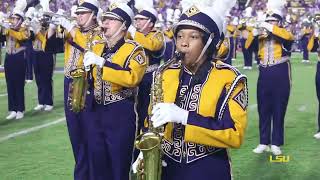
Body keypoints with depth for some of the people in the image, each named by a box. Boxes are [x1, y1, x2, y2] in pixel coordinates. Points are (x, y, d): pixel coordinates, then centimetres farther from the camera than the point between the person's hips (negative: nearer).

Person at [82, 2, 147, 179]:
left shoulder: (134, 49, -8)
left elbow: (133, 77, -25)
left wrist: (102, 62, -26)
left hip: (120, 115, -6)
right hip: (95, 112, 6)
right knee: (97, 165, 12)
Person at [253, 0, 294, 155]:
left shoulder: (284, 34, 1)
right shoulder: (261, 36, 11)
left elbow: (289, 37, -23)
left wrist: (270, 28, -23)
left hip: (280, 77, -3)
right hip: (264, 76, 3)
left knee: (279, 111, 2)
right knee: (263, 111, 6)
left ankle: (276, 143, 9)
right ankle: (264, 142, 14)